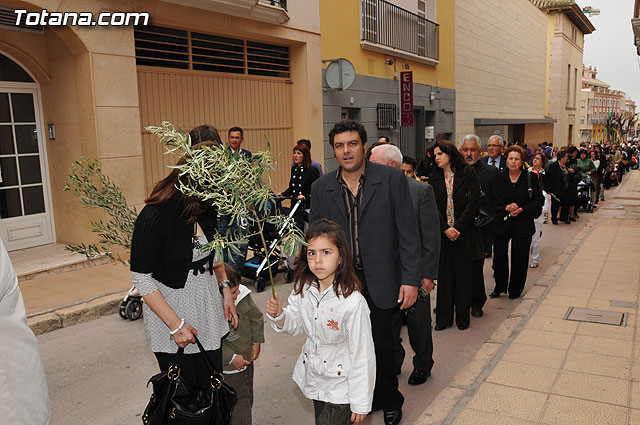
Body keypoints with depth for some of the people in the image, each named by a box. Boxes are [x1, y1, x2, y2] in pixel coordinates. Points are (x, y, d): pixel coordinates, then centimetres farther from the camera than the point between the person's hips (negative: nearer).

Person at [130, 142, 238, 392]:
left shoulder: (206, 207, 0)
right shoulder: (155, 216, -21)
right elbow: (141, 278, -17)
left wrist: (225, 288, 6)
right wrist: (176, 325, -16)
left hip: (208, 312, 6)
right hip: (169, 315, -6)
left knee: (212, 391, 11)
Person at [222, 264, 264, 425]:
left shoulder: (242, 295, -16)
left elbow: (256, 317, 1)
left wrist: (256, 343, 1)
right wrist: (232, 358, -18)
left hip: (247, 359, 6)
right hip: (227, 369, -6)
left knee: (248, 399, 25)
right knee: (239, 407, 4)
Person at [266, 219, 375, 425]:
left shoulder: (353, 302, -29)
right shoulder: (303, 288, -10)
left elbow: (362, 355, -21)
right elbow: (296, 325, 5)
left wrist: (360, 403, -14)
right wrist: (278, 315, -17)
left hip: (341, 386, -6)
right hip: (314, 376, 6)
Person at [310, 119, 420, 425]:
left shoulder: (392, 179, -6)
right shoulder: (321, 187, 2)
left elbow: (408, 234, -5)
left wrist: (411, 280, -8)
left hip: (379, 281, -2)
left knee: (380, 343, 8)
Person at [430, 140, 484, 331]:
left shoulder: (467, 172, -1)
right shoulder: (434, 177, 8)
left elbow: (474, 202, -7)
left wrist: (458, 227, -12)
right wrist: (445, 228, -11)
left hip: (464, 232, -2)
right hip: (443, 233, 2)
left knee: (463, 274, 4)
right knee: (444, 274, 5)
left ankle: (462, 317, 16)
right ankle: (444, 317, 15)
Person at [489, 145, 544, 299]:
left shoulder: (531, 177, -2)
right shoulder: (499, 178, 1)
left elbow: (539, 200, -3)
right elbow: (494, 201, -1)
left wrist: (522, 209, -15)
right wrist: (506, 208, -20)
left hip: (523, 224, -1)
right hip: (502, 223, 1)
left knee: (519, 258, 7)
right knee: (499, 256, 3)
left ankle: (515, 290, 24)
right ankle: (500, 287, 23)